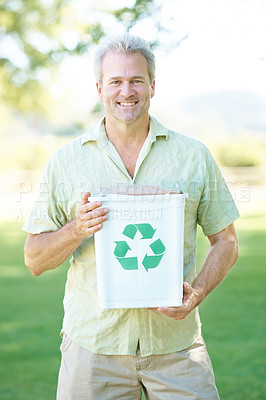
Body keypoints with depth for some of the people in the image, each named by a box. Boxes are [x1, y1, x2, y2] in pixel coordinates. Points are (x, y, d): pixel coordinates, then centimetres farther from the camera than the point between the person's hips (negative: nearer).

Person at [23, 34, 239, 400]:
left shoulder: (194, 156, 5)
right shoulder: (65, 162, 4)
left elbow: (226, 242, 8)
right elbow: (34, 259, 5)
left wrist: (197, 293, -9)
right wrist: (77, 230, -15)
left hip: (176, 343, 1)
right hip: (93, 343, 0)